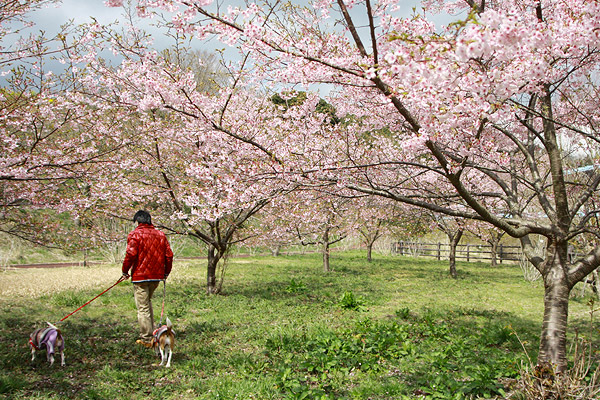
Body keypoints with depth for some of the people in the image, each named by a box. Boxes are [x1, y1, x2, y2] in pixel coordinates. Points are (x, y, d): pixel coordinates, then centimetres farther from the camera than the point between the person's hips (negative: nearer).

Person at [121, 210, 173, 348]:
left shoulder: (135, 234, -7)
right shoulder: (160, 234, 9)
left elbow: (131, 254, -16)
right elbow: (169, 255, 8)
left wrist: (125, 270, -2)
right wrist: (166, 272, 19)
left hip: (140, 276, -6)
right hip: (156, 276, 6)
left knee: (143, 307, 0)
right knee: (148, 301, 24)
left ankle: (147, 339, 3)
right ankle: (152, 332, 24)